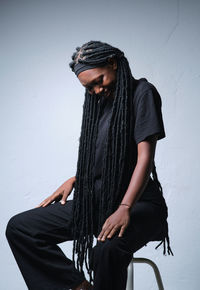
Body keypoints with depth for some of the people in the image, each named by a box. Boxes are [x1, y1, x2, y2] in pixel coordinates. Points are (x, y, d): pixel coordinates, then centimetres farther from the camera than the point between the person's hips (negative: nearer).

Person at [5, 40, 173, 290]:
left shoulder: (142, 92, -6)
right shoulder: (98, 102, 16)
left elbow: (145, 155, -16)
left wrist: (125, 209, -26)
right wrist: (74, 180, 8)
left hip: (138, 203, -7)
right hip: (96, 202, 8)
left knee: (106, 250, -39)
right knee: (18, 227, -4)